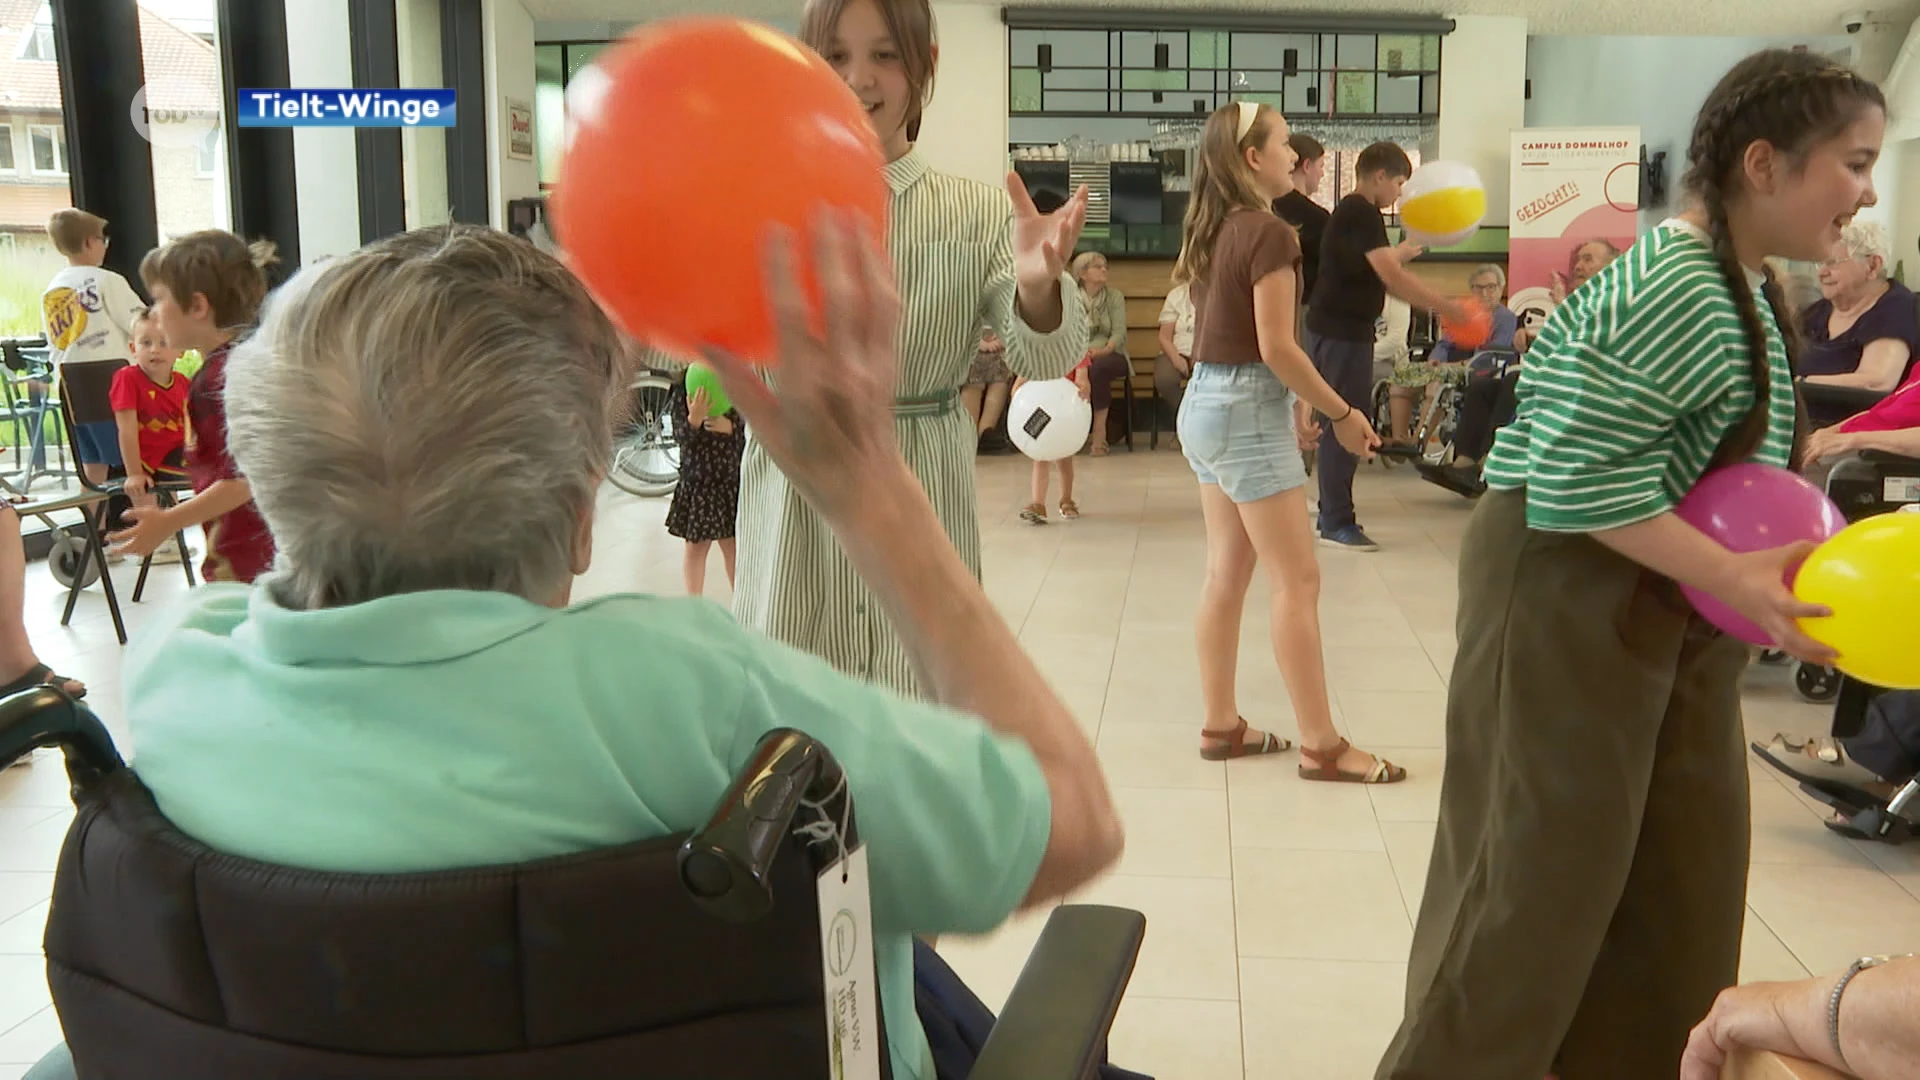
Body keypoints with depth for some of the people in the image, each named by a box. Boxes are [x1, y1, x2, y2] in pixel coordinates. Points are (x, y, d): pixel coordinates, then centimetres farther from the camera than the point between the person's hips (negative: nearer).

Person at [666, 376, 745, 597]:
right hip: (697, 481, -2)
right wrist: (693, 419, -36)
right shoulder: (682, 392, -7)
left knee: (733, 545, 10)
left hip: (732, 481, 2)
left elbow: (750, 432, -1)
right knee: (696, 545, 9)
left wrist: (730, 427, -22)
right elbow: (681, 437, -15)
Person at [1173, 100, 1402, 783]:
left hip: (1207, 404, 9)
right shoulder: (1267, 232, -16)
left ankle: (1220, 726, 18)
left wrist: (1290, 412, 17)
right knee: (1296, 581, -4)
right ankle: (1321, 745, 2)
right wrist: (1341, 413, -9)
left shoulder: (1214, 230, 10)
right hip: (1246, 412, -9)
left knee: (1227, 574, 12)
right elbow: (1276, 348, -19)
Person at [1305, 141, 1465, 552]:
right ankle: (1337, 523, -4)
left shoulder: (1350, 212, 17)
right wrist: (1449, 308, -19)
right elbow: (1391, 277, -22)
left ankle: (1333, 515, 21)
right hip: (1342, 332, -11)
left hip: (1339, 329, 11)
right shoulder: (1362, 214, -15)